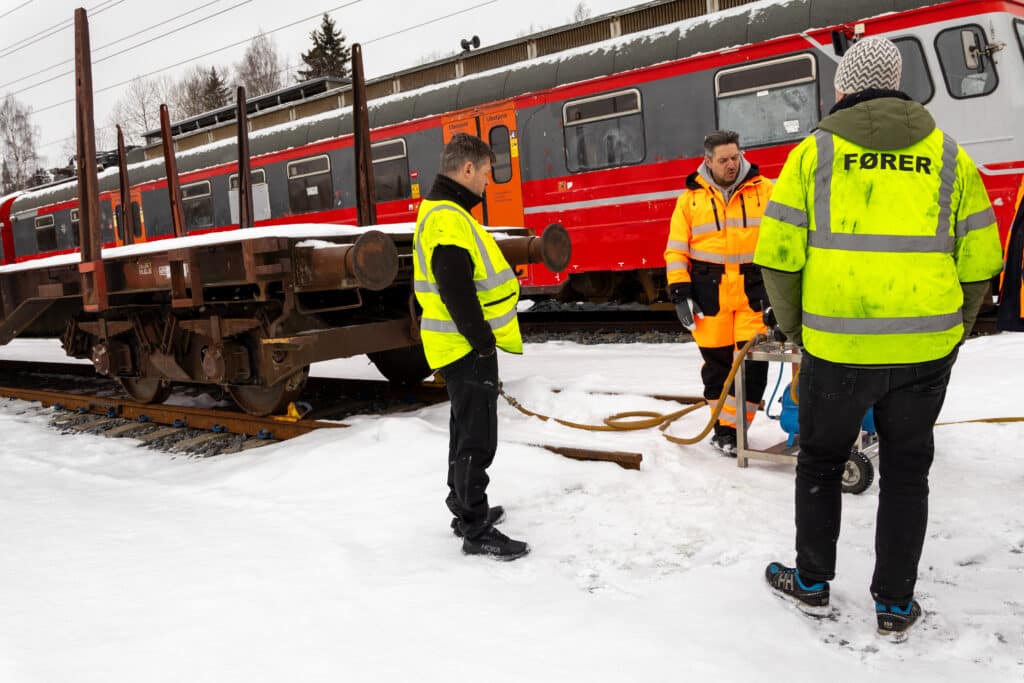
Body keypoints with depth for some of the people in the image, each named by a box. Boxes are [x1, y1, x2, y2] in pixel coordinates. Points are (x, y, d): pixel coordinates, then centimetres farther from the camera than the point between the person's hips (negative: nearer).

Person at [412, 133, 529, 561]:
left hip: (464, 344, 11)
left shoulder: (443, 211, 15)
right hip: (467, 347, -11)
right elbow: (456, 291, -26)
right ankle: (476, 532, 4)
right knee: (477, 437, -4)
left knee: (467, 429, 21)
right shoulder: (449, 218, -20)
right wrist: (482, 341, -20)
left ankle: (466, 509, 34)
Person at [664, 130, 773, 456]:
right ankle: (724, 429, 22)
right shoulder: (691, 197, 5)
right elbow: (676, 249, 5)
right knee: (717, 362, 6)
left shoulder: (762, 190, 5)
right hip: (710, 295, 0)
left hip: (754, 292, 0)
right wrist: (680, 292, -3)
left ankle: (732, 429, 8)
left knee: (753, 362, -4)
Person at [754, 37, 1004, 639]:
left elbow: (779, 255, -4)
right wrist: (951, 335, 16)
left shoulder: (814, 153, 0)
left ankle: (812, 583, 31)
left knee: (821, 461, 18)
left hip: (836, 346, -2)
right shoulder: (949, 155, 6)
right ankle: (895, 606, 24)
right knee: (906, 472, 16)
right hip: (925, 351, 2)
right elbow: (979, 262, 5)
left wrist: (797, 329, 9)